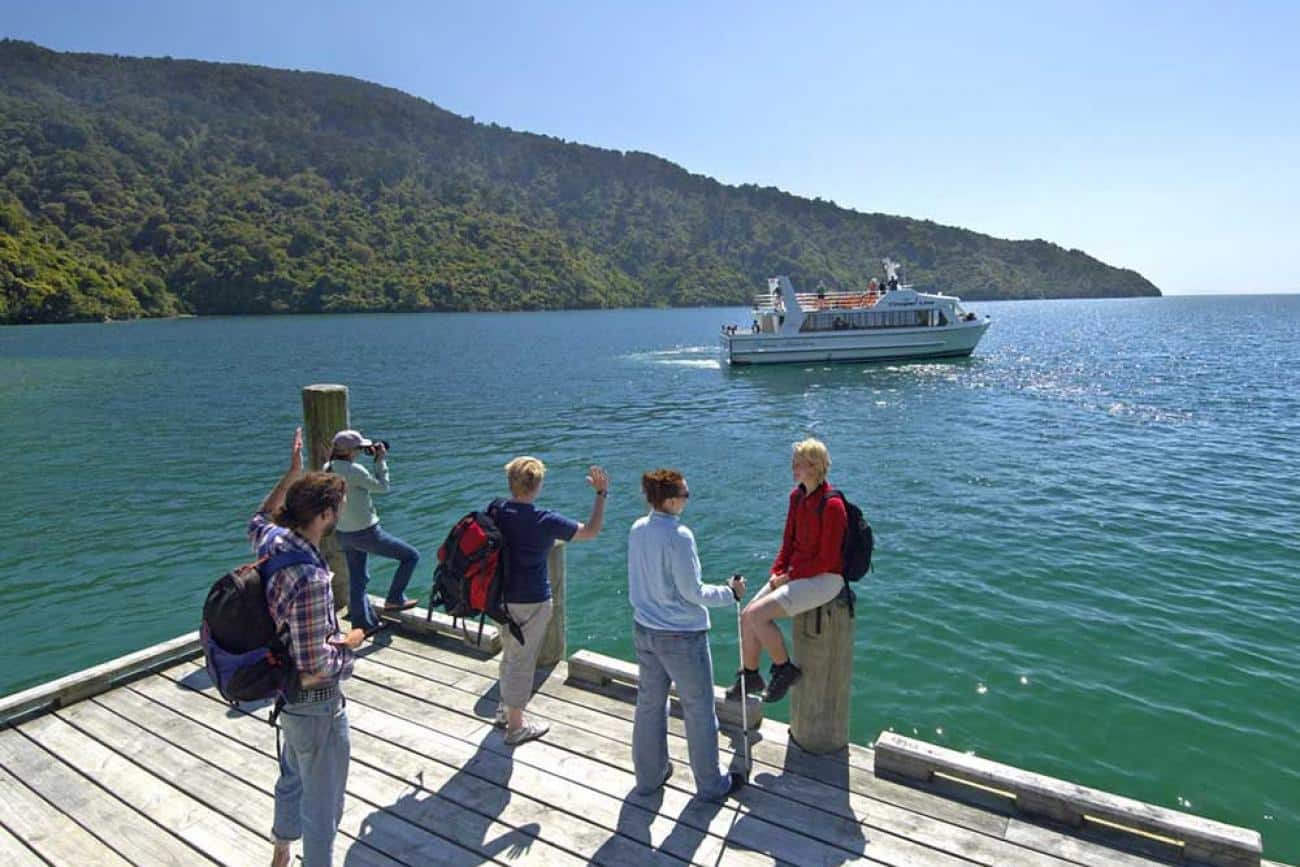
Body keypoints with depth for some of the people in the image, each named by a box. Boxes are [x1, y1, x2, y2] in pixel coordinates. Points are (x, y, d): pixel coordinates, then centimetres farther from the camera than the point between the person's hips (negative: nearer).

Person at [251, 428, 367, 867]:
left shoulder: (273, 541, -11)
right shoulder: (310, 579, -36)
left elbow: (259, 519, 18)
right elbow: (315, 670, -32)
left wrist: (293, 472, 16)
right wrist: (348, 642, -14)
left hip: (286, 696, 10)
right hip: (317, 706, -9)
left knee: (292, 779, 32)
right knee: (322, 806, 13)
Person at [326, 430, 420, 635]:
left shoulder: (328, 469, 2)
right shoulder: (353, 470, -23)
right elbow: (382, 486, -13)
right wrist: (381, 460, -5)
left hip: (344, 534, 9)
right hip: (365, 533, -9)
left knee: (357, 580, 19)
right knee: (411, 555, 6)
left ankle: (363, 622, 28)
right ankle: (394, 600, 13)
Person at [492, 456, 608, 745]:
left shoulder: (495, 514, -5)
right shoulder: (545, 521, -21)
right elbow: (591, 531, -14)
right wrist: (601, 493, -6)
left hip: (503, 598, 6)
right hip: (531, 602, -6)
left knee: (509, 655, 24)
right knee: (522, 661, 7)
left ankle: (505, 708, 42)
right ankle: (516, 726, 21)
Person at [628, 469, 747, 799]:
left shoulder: (637, 529, -2)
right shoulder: (679, 536, -24)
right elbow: (693, 592, -18)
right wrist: (731, 593, -5)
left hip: (645, 631, 7)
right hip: (682, 636, -7)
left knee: (649, 704, 20)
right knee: (699, 711, 11)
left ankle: (649, 776, 36)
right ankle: (712, 784, 27)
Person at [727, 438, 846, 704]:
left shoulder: (832, 505, -21)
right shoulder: (796, 496, 4)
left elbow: (827, 560, -19)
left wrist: (789, 576, -14)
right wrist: (777, 571, -1)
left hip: (824, 579, -8)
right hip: (795, 574, 8)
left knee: (758, 614, -21)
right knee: (747, 616, 1)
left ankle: (784, 669, 2)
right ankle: (750, 675, 21)